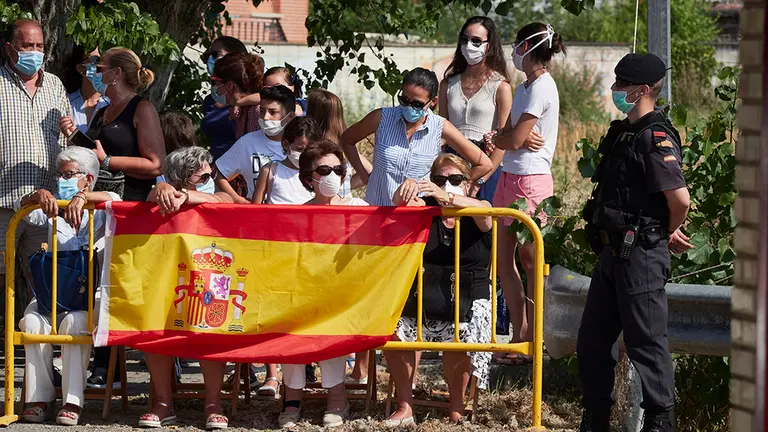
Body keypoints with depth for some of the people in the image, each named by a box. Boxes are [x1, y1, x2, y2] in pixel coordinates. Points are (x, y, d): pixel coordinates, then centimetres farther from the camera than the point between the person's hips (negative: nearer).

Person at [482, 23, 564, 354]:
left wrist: (495, 139, 4)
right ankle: (519, 336, 15)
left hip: (530, 180, -10)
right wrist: (497, 138, -7)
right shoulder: (525, 87, 16)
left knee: (531, 262, -3)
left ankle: (533, 339, 2)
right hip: (510, 177, 10)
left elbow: (514, 140, -16)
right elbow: (508, 136, 16)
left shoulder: (542, 87, -13)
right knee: (503, 259, 9)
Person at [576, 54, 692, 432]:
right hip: (613, 252, 10)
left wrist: (667, 235, -5)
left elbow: (680, 199, -24)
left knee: (646, 341, -3)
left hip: (640, 256, -10)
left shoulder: (655, 138, -17)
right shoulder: (622, 132, 13)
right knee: (592, 341, 14)